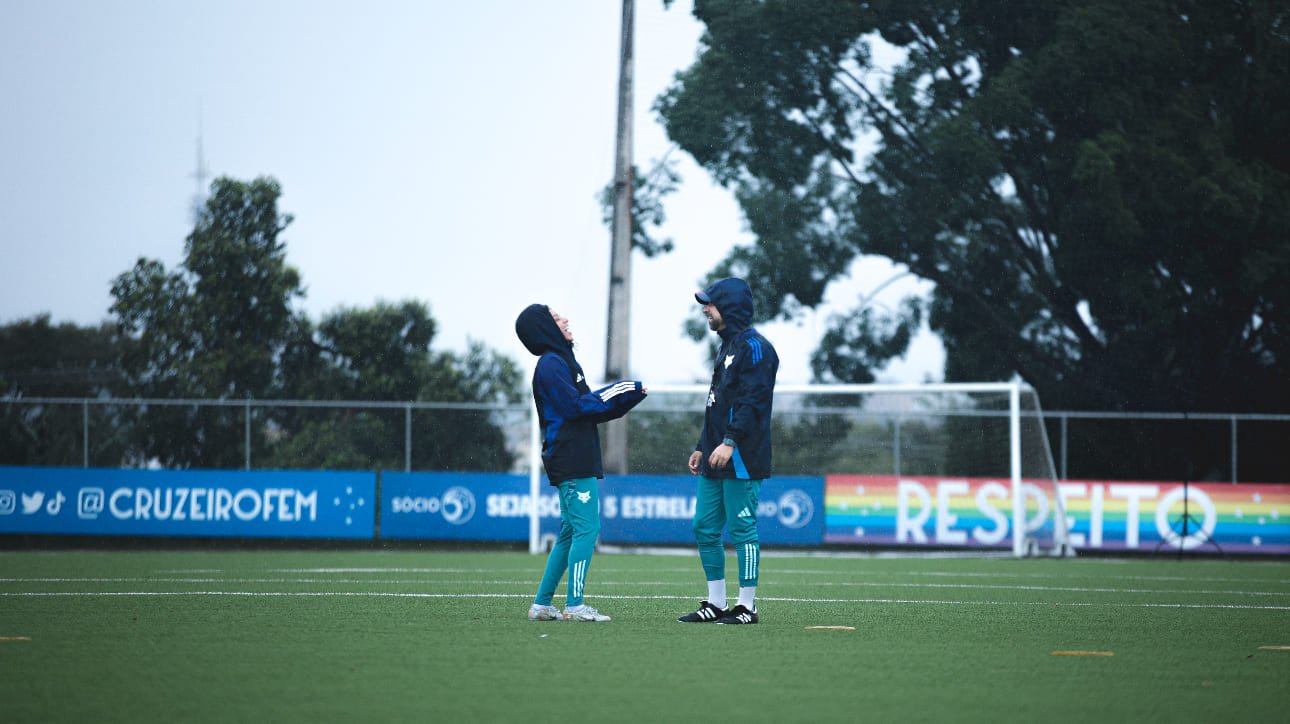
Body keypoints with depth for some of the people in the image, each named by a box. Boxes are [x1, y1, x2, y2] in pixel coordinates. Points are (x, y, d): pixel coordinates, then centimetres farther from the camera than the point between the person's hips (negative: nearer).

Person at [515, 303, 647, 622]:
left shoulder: (562, 362, 21)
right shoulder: (551, 365, -10)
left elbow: (593, 408, 20)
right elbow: (575, 406, -17)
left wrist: (631, 394, 10)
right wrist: (617, 392, -8)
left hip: (579, 461, 10)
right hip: (573, 464, -10)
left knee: (571, 533, 12)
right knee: (586, 528, -11)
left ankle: (541, 604, 13)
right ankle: (574, 605, -12)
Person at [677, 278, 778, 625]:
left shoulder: (754, 347, -10)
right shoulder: (727, 347, 21)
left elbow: (752, 401, -19)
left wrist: (730, 442, -26)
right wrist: (702, 447, 23)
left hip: (741, 462, -10)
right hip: (715, 464, 10)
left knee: (742, 531, -6)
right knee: (705, 530, 10)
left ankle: (747, 606, -2)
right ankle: (716, 604, 16)